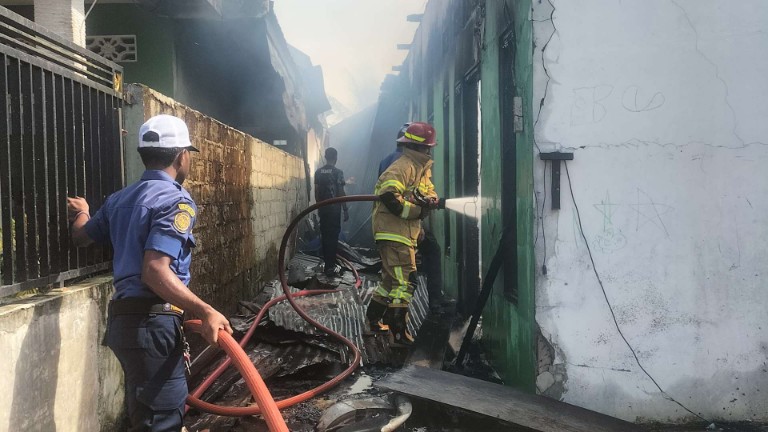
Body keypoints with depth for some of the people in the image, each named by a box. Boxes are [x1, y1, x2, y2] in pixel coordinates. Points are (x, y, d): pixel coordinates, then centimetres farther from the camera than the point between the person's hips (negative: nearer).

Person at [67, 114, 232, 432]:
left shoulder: (121, 199, 13)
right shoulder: (176, 201, -14)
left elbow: (81, 236, 29)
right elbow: (155, 271, -25)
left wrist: (81, 211, 51)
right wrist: (206, 312, -30)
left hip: (125, 318, 10)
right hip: (153, 322, -9)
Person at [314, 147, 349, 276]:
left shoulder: (318, 172, 6)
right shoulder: (337, 172, -9)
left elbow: (316, 191, 9)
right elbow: (341, 193, -11)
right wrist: (345, 210, -5)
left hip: (323, 208, 5)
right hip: (334, 208, -5)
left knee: (324, 235, 11)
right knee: (333, 236, -1)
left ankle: (327, 264, 18)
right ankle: (330, 266, -1)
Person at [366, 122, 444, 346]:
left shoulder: (422, 168, 18)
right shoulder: (403, 166, -16)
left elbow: (428, 193, 20)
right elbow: (388, 195, -28)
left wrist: (434, 201, -5)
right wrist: (418, 210, -23)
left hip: (406, 233, 11)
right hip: (393, 233, -11)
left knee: (393, 277, 20)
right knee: (404, 280, -12)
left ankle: (374, 317, 34)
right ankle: (399, 331, -8)